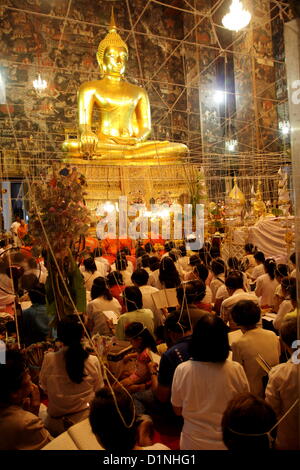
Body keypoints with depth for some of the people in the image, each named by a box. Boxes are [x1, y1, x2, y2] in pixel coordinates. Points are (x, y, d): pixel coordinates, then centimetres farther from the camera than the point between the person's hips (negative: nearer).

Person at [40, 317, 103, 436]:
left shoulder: (49, 359, -16)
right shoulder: (93, 361, -16)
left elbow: (44, 388, 0)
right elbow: (99, 390, -2)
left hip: (56, 425, 0)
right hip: (86, 421, 0)